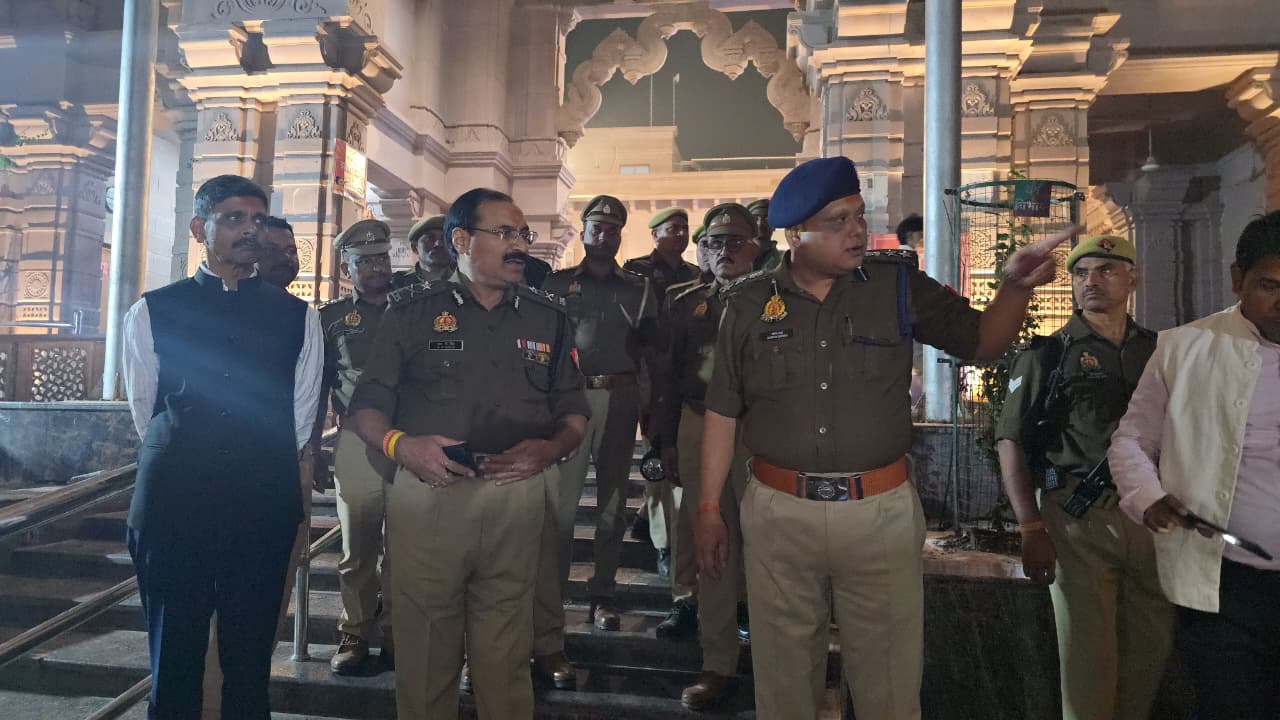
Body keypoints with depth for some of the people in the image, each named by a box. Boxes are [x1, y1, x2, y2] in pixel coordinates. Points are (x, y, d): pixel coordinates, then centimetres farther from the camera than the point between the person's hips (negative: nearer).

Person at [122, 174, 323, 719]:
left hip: (265, 508, 1)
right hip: (173, 505, 0)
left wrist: (262, 470, 12)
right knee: (174, 660, 10)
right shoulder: (152, 312, 5)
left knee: (250, 660, 10)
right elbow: (144, 412, 11)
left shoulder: (298, 317, 6)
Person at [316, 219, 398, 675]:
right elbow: (315, 387, 9)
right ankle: (355, 634, 18)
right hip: (355, 444, 0)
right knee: (357, 547, 6)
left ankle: (396, 632, 17)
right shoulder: (331, 319, 7)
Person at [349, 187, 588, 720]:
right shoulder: (412, 309, 4)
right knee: (424, 646, 8)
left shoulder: (549, 318, 11)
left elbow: (574, 413, 12)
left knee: (506, 651, 10)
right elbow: (367, 405, 3)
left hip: (516, 499, 2)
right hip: (427, 492, -1)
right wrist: (400, 444, -17)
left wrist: (550, 449, -8)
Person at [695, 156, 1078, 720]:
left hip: (882, 511, 0)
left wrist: (1016, 286, -13)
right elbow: (722, 412, 4)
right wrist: (709, 509, 4)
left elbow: (981, 343, 6)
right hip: (778, 513, 0)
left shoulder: (899, 286, 0)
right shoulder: (750, 302, 0)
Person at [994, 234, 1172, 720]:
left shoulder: (1158, 350, 11)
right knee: (1088, 655, 2)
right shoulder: (1047, 355, -1)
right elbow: (1010, 442, -6)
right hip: (1079, 521, -4)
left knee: (1151, 649, 15)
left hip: (1152, 518, 4)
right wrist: (1032, 529, -14)